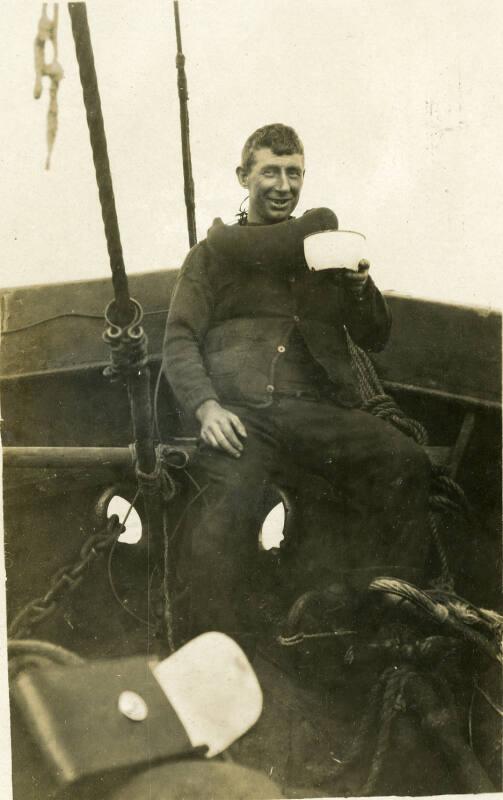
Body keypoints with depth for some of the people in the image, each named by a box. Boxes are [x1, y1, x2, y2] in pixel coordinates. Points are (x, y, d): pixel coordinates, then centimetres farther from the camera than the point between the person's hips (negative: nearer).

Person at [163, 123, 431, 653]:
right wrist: (206, 406, -10)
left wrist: (361, 285, 2)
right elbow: (179, 341, 9)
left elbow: (375, 340, 23)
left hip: (317, 407, 2)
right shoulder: (212, 252, 20)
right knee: (226, 511, -31)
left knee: (406, 461, -26)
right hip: (239, 410, -2)